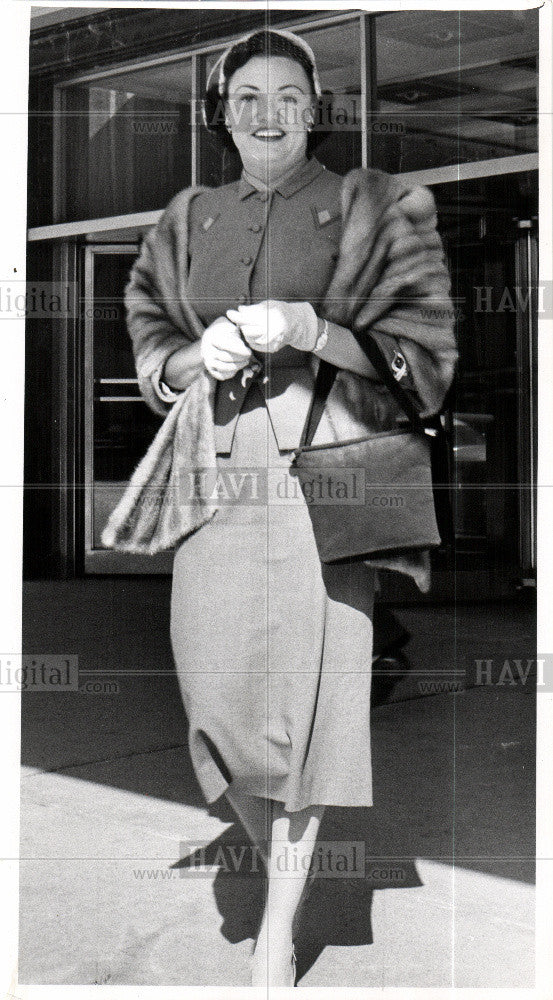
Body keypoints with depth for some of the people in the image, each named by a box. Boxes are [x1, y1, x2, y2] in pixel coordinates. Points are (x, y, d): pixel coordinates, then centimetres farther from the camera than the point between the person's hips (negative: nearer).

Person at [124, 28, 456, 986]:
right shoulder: (188, 219, 14)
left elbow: (419, 357, -3)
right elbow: (148, 352, 14)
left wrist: (306, 329, -17)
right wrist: (200, 356, -9)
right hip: (218, 476, 3)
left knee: (305, 693, -3)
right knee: (220, 694, 2)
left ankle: (279, 933, 9)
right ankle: (273, 862, 29)